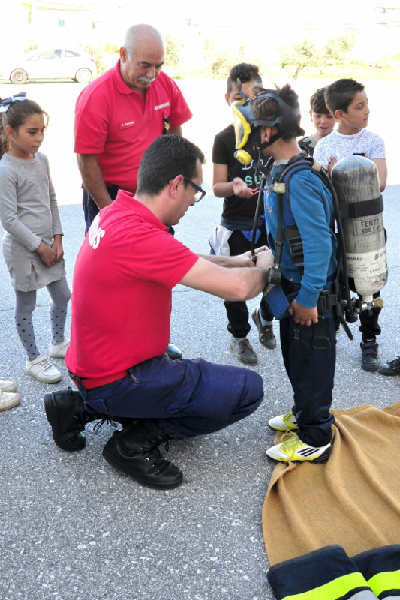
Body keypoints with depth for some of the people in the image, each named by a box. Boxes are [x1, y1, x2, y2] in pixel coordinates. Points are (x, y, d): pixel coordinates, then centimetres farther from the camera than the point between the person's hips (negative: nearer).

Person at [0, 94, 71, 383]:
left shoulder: (41, 159, 5)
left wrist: (57, 238, 4)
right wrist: (39, 247, -15)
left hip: (47, 243, 7)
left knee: (62, 295, 16)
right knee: (26, 305, 6)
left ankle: (58, 343, 38)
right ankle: (34, 359, 21)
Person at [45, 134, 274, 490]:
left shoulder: (117, 213, 0)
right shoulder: (138, 236, -29)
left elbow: (177, 258, 17)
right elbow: (237, 288, -28)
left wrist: (235, 261, 12)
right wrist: (264, 268, -6)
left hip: (92, 363, 9)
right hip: (117, 379, -9)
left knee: (176, 360, 35)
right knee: (248, 389, -7)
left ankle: (84, 407, 19)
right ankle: (136, 443, -4)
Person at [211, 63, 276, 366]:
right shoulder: (224, 139, -4)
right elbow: (217, 187, -6)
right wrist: (233, 187, -27)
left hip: (270, 220, 2)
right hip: (236, 225, -2)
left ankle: (265, 317, 35)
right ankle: (239, 336, 29)